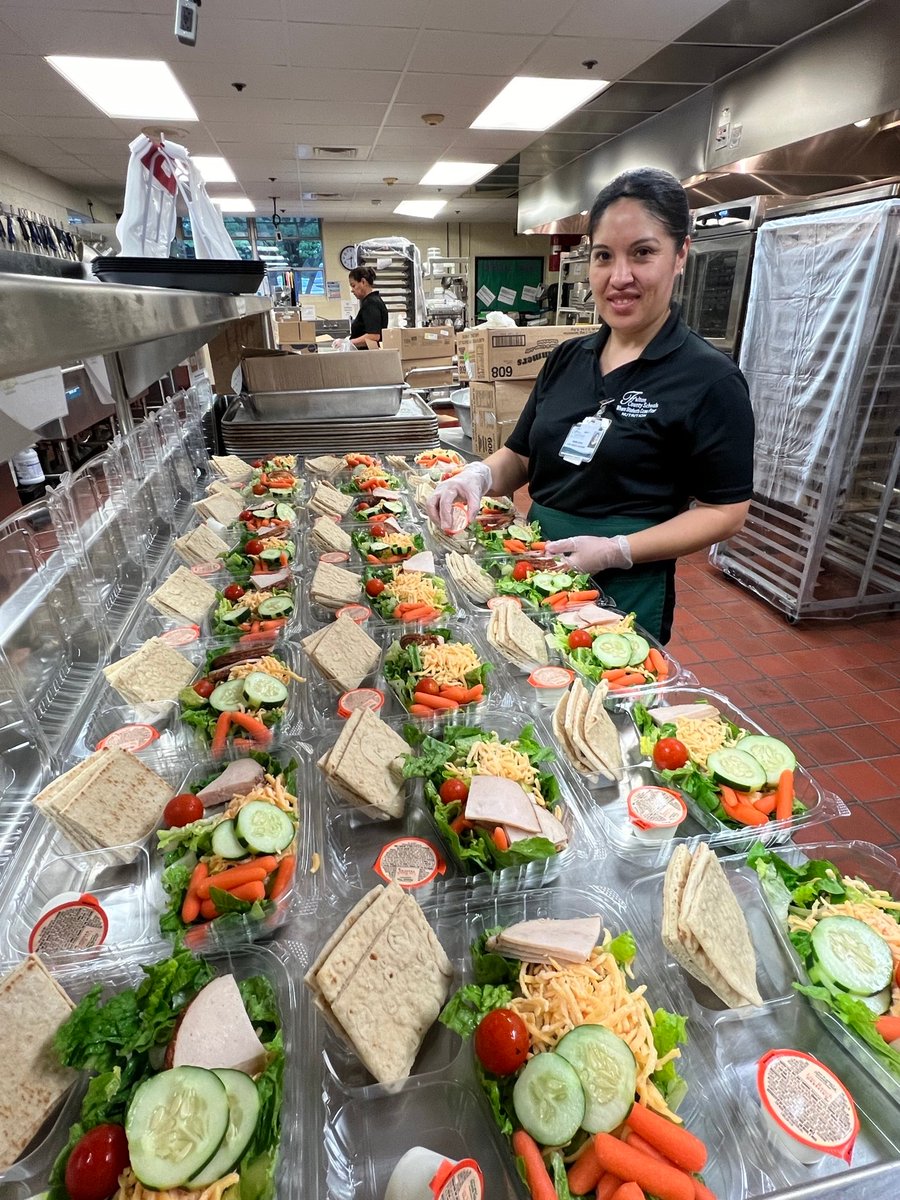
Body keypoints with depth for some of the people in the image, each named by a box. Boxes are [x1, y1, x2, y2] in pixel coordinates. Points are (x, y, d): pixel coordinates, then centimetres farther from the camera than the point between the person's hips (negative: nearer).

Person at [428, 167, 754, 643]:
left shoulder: (710, 381, -12)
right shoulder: (567, 358, 5)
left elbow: (725, 512, -11)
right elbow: (520, 455, 10)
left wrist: (616, 550, -22)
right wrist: (481, 474, -13)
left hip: (624, 591, -5)